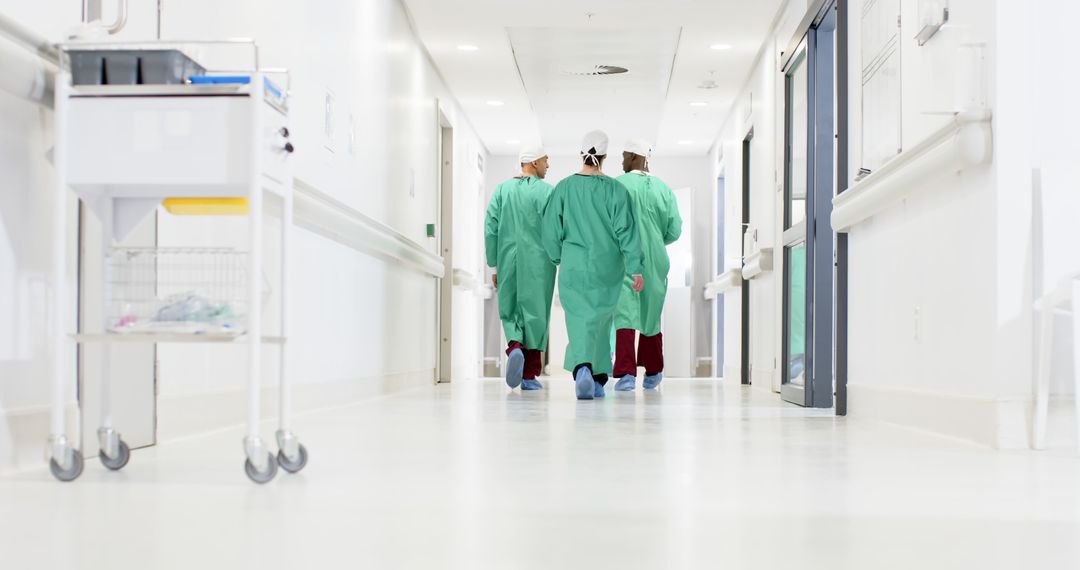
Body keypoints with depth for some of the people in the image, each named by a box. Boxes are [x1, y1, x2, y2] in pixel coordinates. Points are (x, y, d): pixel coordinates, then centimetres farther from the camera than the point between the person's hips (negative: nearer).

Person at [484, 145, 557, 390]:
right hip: (538, 262, -3)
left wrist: (494, 265, 10)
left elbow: (490, 230, 4)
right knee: (535, 312, 4)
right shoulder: (545, 191, -5)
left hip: (508, 260, 3)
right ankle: (529, 375, 5)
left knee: (510, 310, 15)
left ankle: (514, 347, -14)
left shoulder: (502, 190, 6)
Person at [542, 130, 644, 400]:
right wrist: (635, 269, -4)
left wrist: (559, 258, 18)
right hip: (607, 267, 0)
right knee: (600, 318, 14)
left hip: (574, 266, 0)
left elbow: (551, 229, 2)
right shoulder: (615, 190, -6)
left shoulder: (564, 188, -2)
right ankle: (597, 380, 19)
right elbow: (626, 231, -8)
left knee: (580, 318, -1)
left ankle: (582, 368, -27)